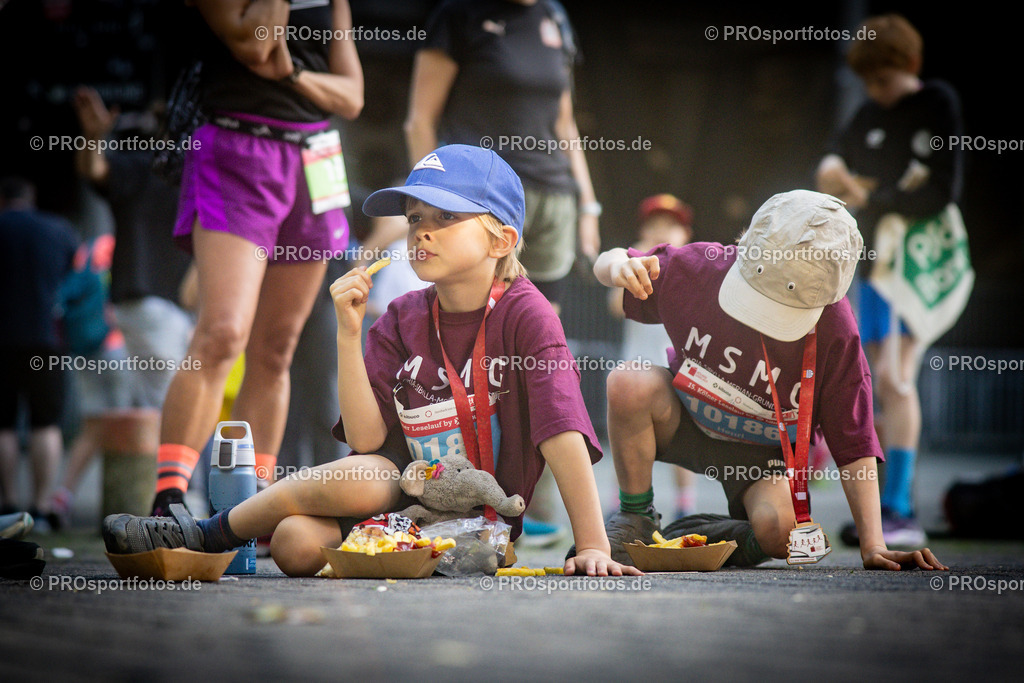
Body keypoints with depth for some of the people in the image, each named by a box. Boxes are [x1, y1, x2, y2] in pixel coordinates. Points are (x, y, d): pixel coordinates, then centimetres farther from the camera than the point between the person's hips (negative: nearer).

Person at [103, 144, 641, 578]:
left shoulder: (523, 313, -11)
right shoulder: (401, 319, 3)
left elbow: (563, 434, -19)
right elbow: (366, 439, -6)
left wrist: (592, 548, -25)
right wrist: (349, 333, -13)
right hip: (406, 486, 4)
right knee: (299, 543, -31)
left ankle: (207, 534, -6)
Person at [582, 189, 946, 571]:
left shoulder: (834, 332, -26)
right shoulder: (699, 268, -24)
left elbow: (854, 444, -21)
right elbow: (606, 263, -6)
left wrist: (874, 546, -25)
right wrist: (618, 266, -34)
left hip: (760, 450, -1)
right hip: (683, 419, 1)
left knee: (782, 532, -34)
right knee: (628, 384, -33)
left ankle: (686, 537, -1)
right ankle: (636, 517, -10)